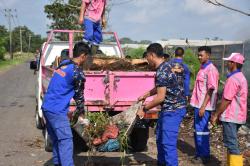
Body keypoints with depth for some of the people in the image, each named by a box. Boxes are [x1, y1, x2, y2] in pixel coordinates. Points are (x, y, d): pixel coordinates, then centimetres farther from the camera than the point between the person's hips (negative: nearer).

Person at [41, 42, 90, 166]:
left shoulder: (64, 64, 11)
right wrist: (81, 113, 11)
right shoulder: (77, 73, -13)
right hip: (57, 110, -9)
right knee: (66, 140, -7)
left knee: (56, 139, 16)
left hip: (47, 107, 9)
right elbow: (79, 95, -4)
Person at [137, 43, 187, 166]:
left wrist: (144, 109, -15)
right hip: (168, 108, 11)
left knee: (168, 143, -10)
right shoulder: (164, 66, 9)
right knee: (160, 139, 20)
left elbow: (160, 97, -24)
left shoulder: (162, 72, -23)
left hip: (173, 109, -11)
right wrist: (145, 95, 24)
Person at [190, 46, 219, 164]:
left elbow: (211, 90, -19)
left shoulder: (211, 70, -15)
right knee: (197, 130, 14)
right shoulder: (202, 68, 14)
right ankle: (199, 154, 25)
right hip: (198, 104, 9)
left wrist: (203, 106, -21)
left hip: (204, 106, -9)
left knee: (201, 130, -3)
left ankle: (204, 156, 7)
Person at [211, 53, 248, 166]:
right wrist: (219, 113, 20)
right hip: (237, 116, 10)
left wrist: (216, 115, -11)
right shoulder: (241, 77, 13)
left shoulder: (233, 79, -18)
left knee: (231, 144, -4)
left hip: (231, 116, -10)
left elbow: (226, 100, -20)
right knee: (232, 143, 16)